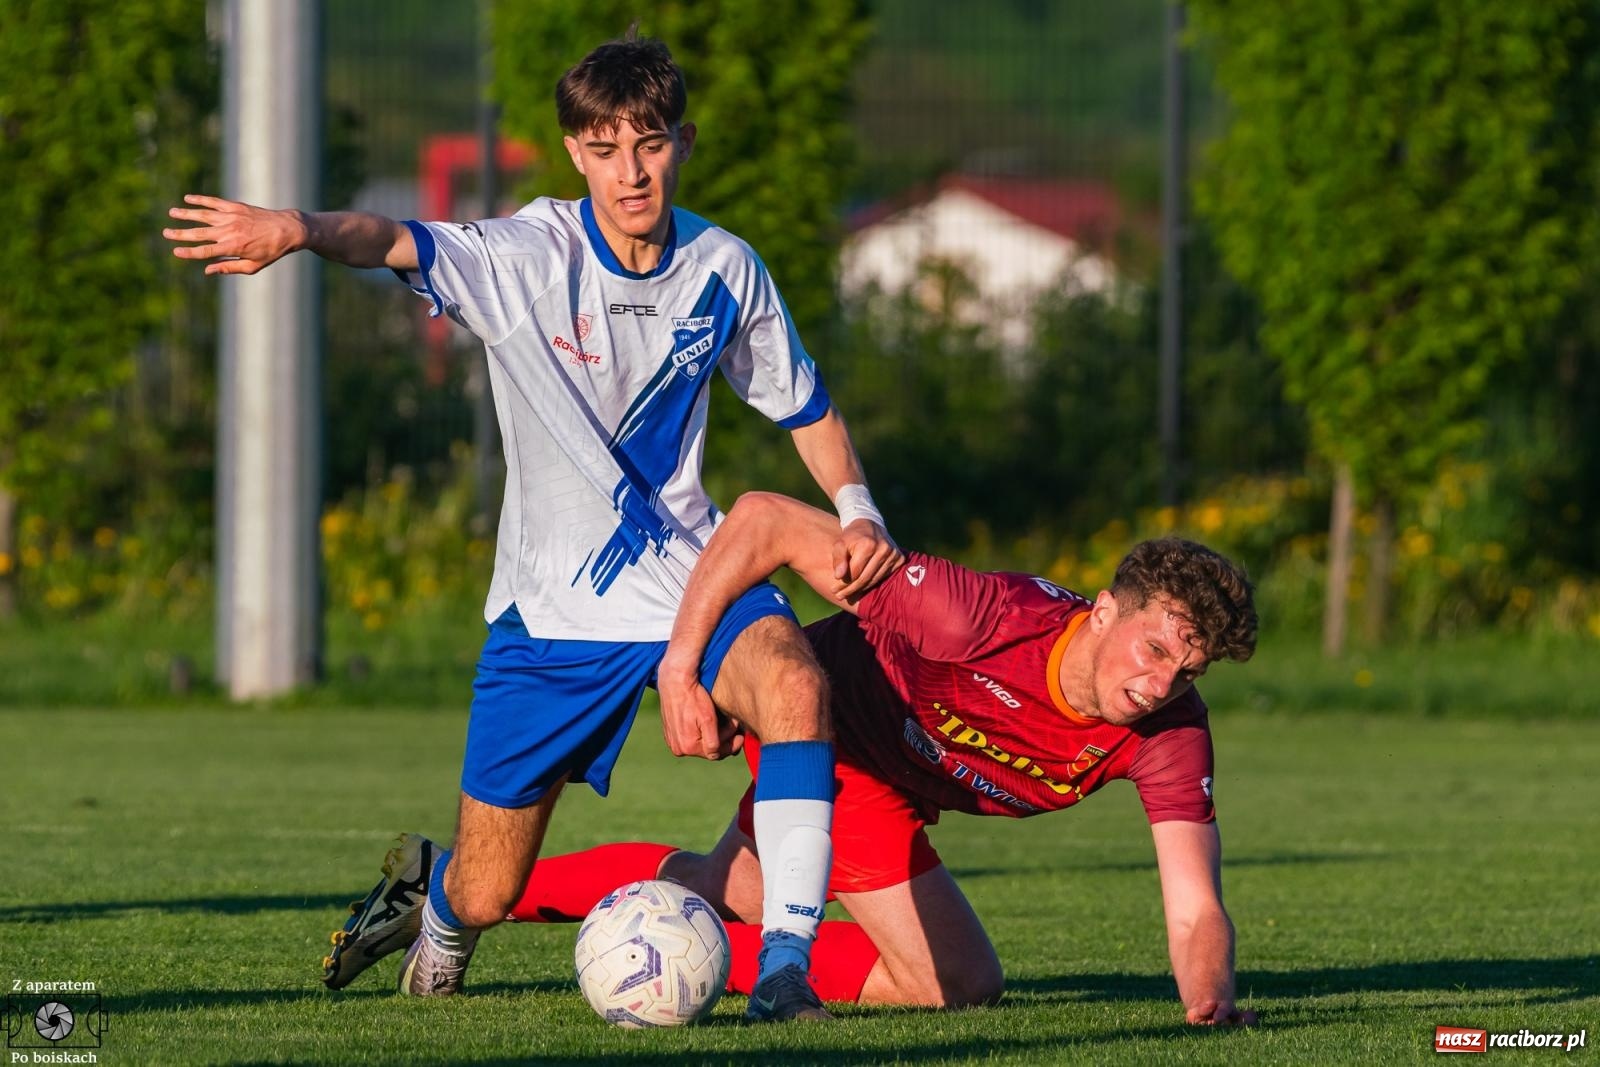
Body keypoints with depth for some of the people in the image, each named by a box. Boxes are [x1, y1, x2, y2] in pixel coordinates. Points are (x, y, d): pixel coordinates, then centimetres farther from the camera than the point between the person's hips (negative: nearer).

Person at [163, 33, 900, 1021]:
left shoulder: (723, 270, -4)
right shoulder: (529, 256, -14)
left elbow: (805, 407, 13)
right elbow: (394, 241, -34)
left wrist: (857, 512, -6)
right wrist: (296, 229, -56)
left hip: (687, 579, 1)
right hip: (548, 603, -1)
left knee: (793, 679, -34)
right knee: (484, 897, 5)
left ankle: (788, 962, -31)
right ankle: (433, 899, 44)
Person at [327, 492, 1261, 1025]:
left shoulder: (1172, 734, -27)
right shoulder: (997, 618, -41)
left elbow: (1195, 911, -30)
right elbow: (765, 519, -36)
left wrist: (1210, 997, -52)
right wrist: (682, 657, -41)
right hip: (830, 736, -6)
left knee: (732, 893, 25)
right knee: (958, 983, -3)